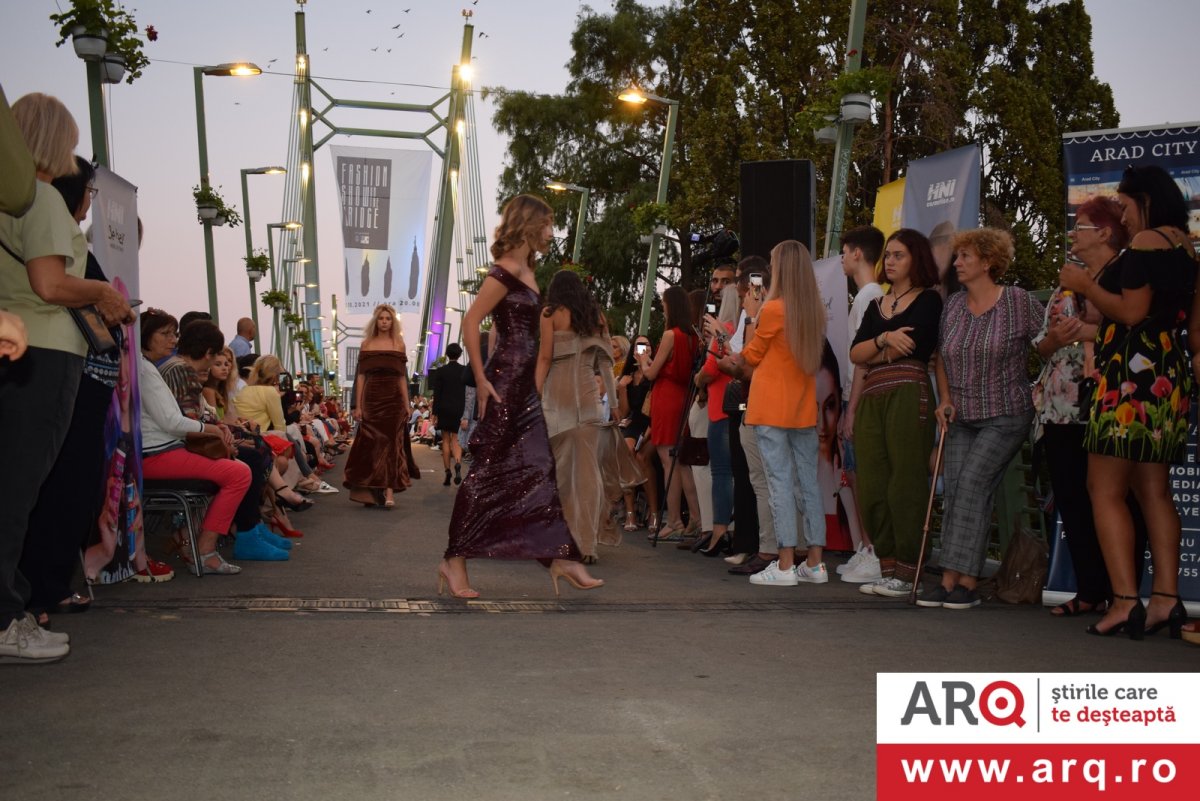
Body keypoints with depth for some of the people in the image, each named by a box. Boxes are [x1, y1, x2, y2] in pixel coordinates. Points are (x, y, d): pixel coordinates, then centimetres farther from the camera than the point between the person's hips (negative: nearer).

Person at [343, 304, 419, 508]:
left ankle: (389, 493, -10)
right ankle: (372, 492, 11)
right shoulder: (367, 344, 7)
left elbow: (402, 377, 6)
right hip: (372, 398, 1)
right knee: (371, 445, 1)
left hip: (393, 399, -1)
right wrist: (358, 405, -1)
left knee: (391, 444, -5)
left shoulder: (398, 344, 7)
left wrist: (406, 404, 1)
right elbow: (361, 376, 5)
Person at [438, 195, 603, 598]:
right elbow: (470, 322, -16)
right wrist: (481, 379, -17)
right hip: (504, 383, -9)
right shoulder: (506, 270, -12)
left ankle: (560, 558, 13)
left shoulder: (526, 271, 15)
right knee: (488, 472, -5)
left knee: (538, 470, 9)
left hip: (524, 385, 9)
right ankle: (454, 560, 3)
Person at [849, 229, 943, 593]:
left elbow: (911, 347, -10)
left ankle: (907, 571, -4)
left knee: (905, 482, -7)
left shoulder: (928, 299, 4)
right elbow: (855, 354, 9)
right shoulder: (876, 305, 22)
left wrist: (872, 357, 4)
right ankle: (885, 562, 8)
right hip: (870, 399, 6)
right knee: (872, 484, 1)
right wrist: (885, 339, -9)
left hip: (908, 394, -6)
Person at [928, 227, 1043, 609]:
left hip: (1006, 416, -5)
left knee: (972, 482, -16)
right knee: (954, 491, -1)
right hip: (961, 418, 6)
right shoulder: (952, 305, 9)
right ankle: (950, 580, 0)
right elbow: (942, 357, 17)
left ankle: (967, 581, -13)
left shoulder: (1018, 301, -7)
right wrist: (945, 400, 7)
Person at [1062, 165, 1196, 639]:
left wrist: (1086, 286, -4)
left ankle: (1126, 600, -14)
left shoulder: (1146, 242, -8)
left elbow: (1131, 312, -16)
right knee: (1154, 491, 10)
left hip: (1132, 374, -9)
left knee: (1105, 490, -7)